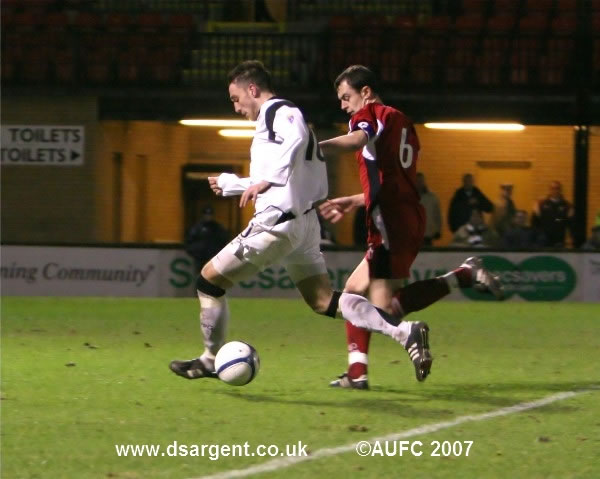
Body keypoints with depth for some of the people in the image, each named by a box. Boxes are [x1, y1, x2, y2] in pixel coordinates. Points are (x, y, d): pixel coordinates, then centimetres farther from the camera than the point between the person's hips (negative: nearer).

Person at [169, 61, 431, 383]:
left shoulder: (278, 112, -7)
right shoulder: (277, 116, 24)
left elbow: (297, 137, -32)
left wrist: (266, 180, -37)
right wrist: (229, 184, 37)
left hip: (277, 223, -10)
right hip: (303, 223, 10)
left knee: (208, 281, 2)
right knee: (324, 302, 3)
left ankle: (211, 361, 12)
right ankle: (404, 332, -11)